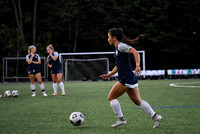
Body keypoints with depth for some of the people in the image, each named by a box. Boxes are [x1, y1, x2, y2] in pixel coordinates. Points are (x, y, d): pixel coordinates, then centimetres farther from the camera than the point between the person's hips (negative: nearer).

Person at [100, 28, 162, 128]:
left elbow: (135, 52, -22)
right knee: (138, 101, 9)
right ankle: (155, 117, 5)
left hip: (126, 79, -9)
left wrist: (137, 65, -35)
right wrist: (108, 75, 28)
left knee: (111, 97, 1)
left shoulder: (121, 46, -10)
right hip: (131, 79, 9)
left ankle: (121, 119, 4)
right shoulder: (117, 48, 19)